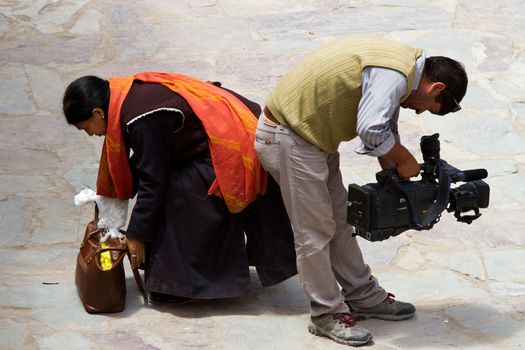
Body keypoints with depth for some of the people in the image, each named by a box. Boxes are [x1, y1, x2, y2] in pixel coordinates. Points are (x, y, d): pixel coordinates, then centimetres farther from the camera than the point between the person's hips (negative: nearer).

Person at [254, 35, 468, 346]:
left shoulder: (404, 60, 9)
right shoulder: (395, 74, -24)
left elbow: (386, 125, 19)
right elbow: (371, 130, -34)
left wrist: (396, 176, 18)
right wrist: (404, 160, -18)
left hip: (312, 134, 10)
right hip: (289, 138, -10)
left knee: (339, 220, 17)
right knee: (316, 230, -2)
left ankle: (363, 296, 28)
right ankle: (327, 314, 9)